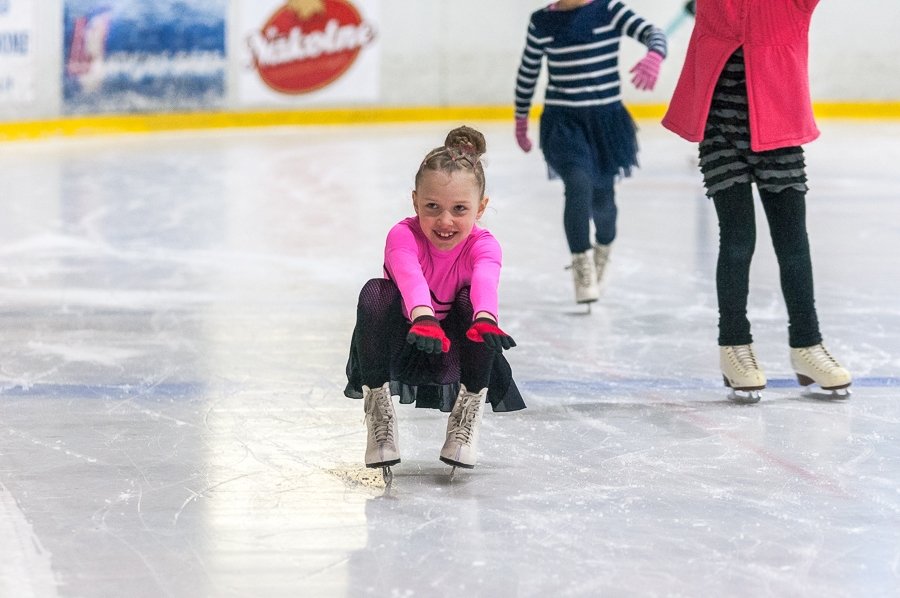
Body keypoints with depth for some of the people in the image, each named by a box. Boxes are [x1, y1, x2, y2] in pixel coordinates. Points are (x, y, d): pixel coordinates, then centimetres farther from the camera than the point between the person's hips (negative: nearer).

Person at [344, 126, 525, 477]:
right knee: (376, 293, -31)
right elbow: (410, 276, -46)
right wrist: (423, 316, -69)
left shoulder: (482, 246, -20)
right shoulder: (403, 236, -23)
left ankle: (469, 410, -12)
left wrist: (485, 318, -69)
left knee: (471, 302, -31)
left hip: (453, 354, 0)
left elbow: (485, 282, -44)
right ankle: (378, 410, -17)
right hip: (401, 347, 0)